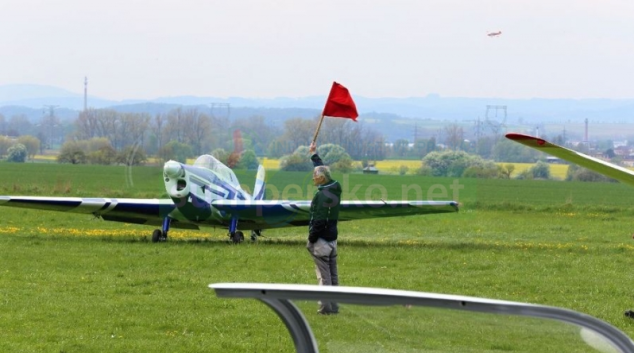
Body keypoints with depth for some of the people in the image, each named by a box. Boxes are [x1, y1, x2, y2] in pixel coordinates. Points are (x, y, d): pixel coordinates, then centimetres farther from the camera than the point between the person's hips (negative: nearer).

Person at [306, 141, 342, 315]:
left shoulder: (321, 195, -20)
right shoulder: (335, 188, 5)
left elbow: (318, 221, -22)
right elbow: (323, 169, 23)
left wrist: (311, 239, -14)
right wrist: (314, 154, 34)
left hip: (321, 239, -8)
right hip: (332, 238, 8)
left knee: (323, 274, -4)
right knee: (333, 273, 12)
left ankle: (325, 306, -4)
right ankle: (334, 305, 16)